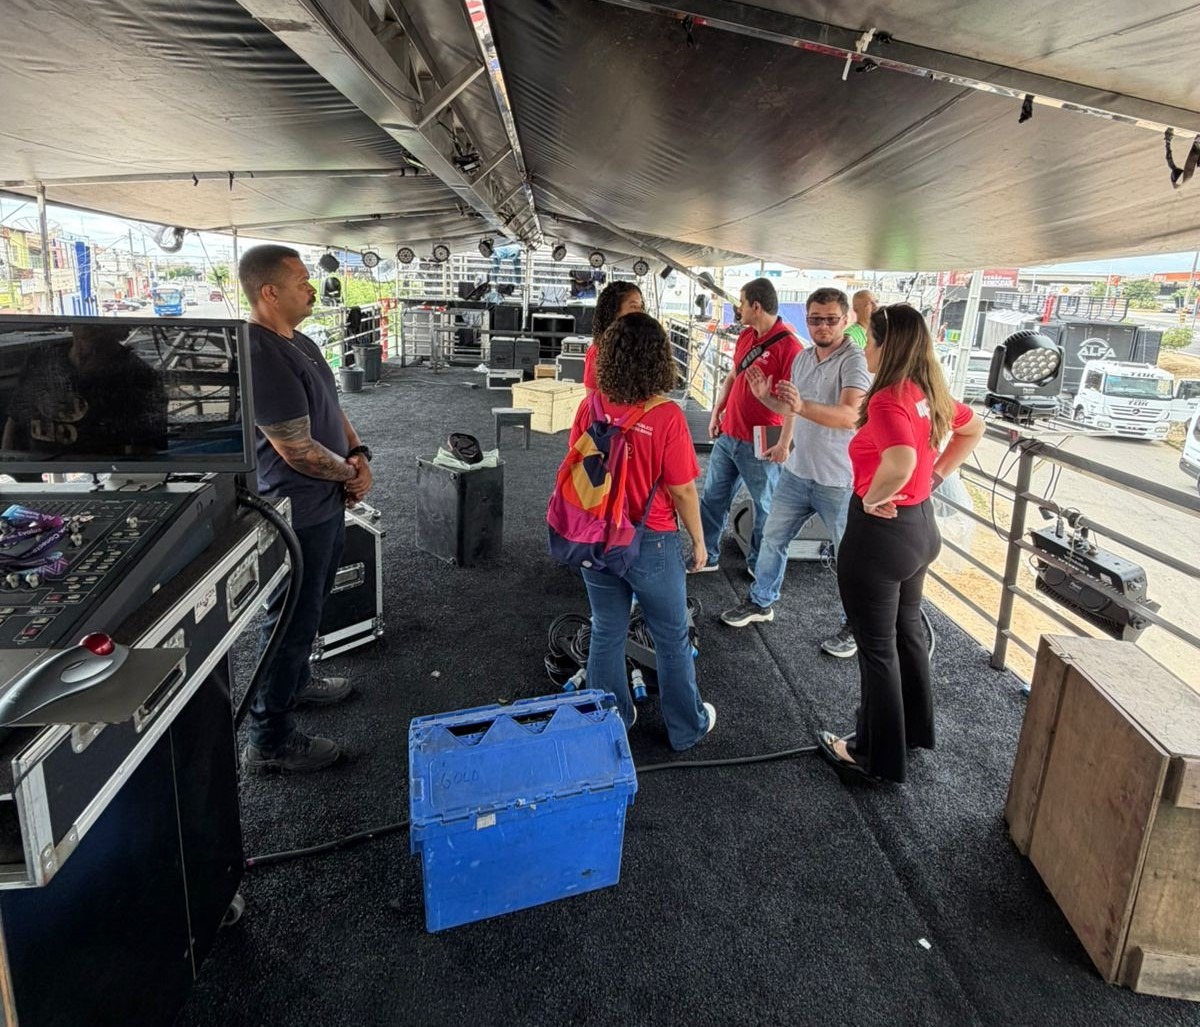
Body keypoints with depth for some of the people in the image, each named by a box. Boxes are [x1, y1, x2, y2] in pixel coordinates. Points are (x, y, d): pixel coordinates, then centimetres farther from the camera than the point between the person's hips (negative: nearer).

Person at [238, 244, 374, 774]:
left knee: (309, 607, 25)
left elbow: (331, 409, 16)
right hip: (297, 512, -10)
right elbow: (298, 451, -26)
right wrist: (351, 473, -9)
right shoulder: (259, 355, -25)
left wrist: (358, 453, -2)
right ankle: (270, 740, 17)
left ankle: (294, 681, 47)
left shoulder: (299, 342, 7)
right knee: (291, 619, 2)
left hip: (326, 502, 10)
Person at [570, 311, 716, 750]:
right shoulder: (666, 417, -21)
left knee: (606, 634, 20)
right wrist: (698, 540, 0)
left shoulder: (590, 409, -9)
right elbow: (682, 490, -16)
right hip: (652, 543, -3)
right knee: (672, 639, 16)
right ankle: (687, 727, 34)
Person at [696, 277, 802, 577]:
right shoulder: (745, 336, 9)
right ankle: (706, 555, 29)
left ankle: (758, 564, 24)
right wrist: (716, 413, 13)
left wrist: (784, 443, -21)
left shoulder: (788, 345, -16)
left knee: (765, 505, 9)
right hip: (727, 435, 8)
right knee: (713, 497, 15)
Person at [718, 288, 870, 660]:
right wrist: (766, 397, -1)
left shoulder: (855, 361, -19)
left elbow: (849, 416, -34)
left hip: (838, 480, -7)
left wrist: (803, 405, -49)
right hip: (796, 472, 7)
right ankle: (761, 601, 37)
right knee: (773, 537, 17)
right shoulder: (802, 357, 6)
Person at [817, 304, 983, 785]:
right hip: (921, 524, 9)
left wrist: (873, 498, -23)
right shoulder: (930, 394, 3)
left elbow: (901, 461, -41)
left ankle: (877, 757, 23)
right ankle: (915, 730, 43)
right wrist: (936, 476, 14)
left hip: (880, 532, -9)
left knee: (877, 648, 6)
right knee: (907, 630, 24)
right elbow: (973, 428, 21)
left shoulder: (887, 400, -23)